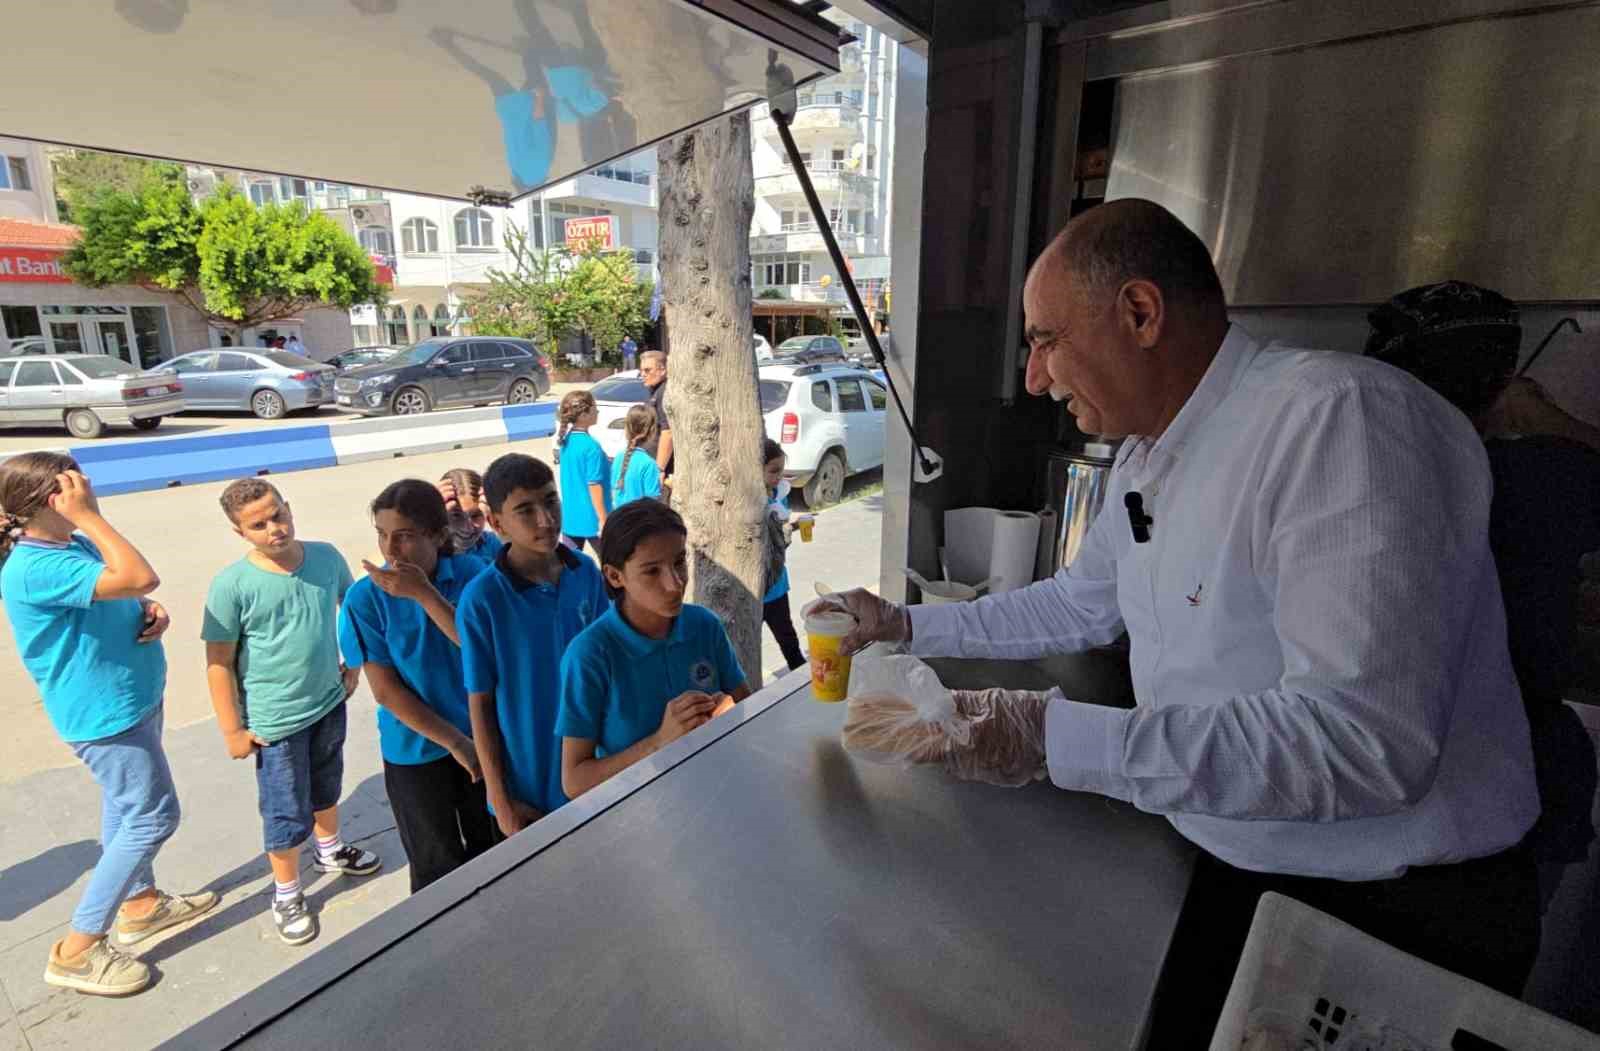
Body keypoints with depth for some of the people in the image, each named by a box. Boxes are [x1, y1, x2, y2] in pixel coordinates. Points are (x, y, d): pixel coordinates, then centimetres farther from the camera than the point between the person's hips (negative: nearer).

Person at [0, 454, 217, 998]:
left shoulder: (78, 545, 1)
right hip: (105, 713, -9)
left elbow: (124, 600, 14)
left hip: (128, 701, 9)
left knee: (127, 807, 23)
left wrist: (151, 613, -8)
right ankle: (76, 951, 16)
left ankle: (140, 903, 42)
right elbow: (140, 578, -40)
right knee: (153, 817, 1)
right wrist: (89, 516, -32)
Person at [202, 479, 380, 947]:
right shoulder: (232, 585, -20)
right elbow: (219, 663, -13)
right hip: (275, 720, -4)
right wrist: (232, 730, -11)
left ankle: (330, 850, 52)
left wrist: (353, 665, 8)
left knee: (327, 785, 27)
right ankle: (286, 894, 34)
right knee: (287, 812, 10)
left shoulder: (326, 557, -9)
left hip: (329, 702, 4)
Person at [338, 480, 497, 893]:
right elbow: (386, 690, -14)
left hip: (483, 738, 2)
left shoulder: (473, 573, -13)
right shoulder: (365, 598, -16)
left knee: (490, 850, 21)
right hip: (416, 751, -2)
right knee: (438, 867, 15)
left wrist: (424, 594, -31)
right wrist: (455, 742, -14)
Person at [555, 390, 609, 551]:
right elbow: (594, 485, -20)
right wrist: (603, 521, -16)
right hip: (591, 518, -7)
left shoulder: (565, 440, 4)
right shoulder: (591, 446, -19)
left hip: (570, 516, 7)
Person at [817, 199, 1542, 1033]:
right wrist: (908, 626, 9)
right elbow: (1082, 606, 13)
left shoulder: (1335, 416, -25)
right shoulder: (1147, 458, 2)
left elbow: (1366, 743, -32)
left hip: (1389, 915, -6)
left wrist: (1050, 736, -31)